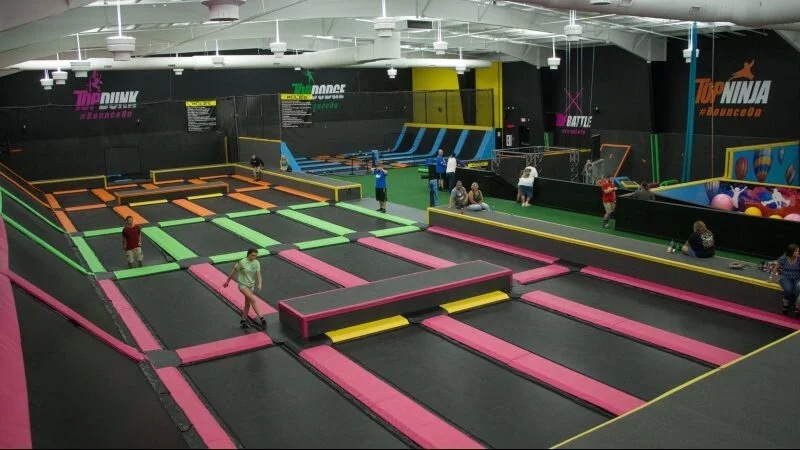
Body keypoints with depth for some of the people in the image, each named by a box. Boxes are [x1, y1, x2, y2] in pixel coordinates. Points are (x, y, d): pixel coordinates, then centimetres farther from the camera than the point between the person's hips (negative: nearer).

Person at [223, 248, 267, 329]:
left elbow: (258, 274, -8)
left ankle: (243, 320, 28)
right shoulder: (242, 262, -17)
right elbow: (234, 272, -5)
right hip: (243, 285, -6)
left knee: (248, 304, 13)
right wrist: (227, 281, 5)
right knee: (253, 299, -23)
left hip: (251, 285, 6)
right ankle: (260, 317, -25)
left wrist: (259, 284, -26)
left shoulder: (257, 263, -3)